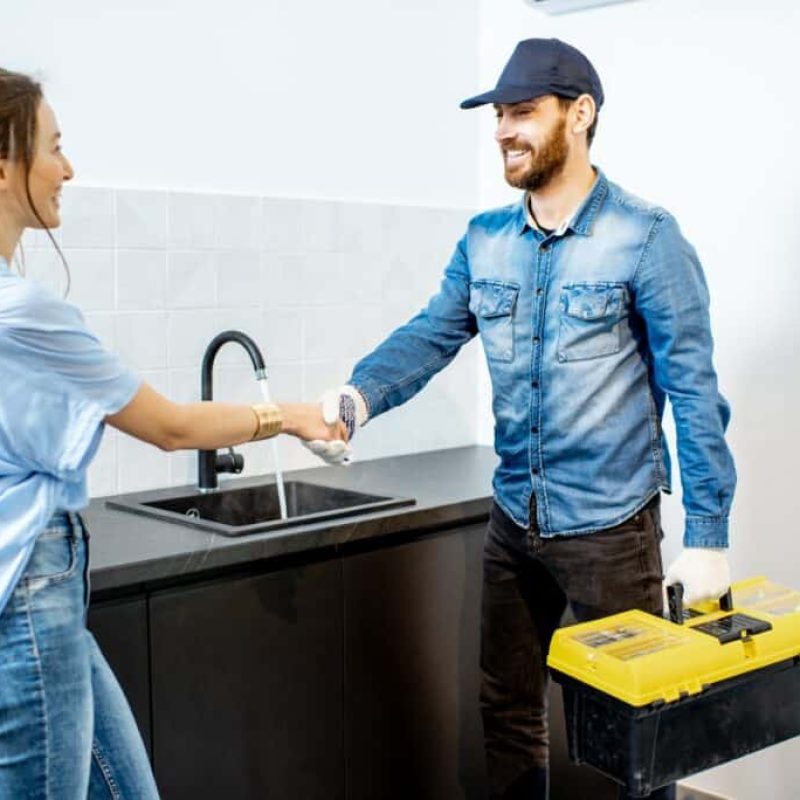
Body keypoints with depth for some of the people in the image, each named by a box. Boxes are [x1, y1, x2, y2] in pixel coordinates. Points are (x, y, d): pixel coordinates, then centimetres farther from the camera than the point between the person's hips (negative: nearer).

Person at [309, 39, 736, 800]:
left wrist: (706, 533, -15)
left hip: (611, 526, -5)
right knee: (507, 707, 18)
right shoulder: (484, 241, 4)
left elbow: (693, 390, -12)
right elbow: (430, 334, -2)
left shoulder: (646, 237, -12)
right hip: (513, 521, 5)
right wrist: (360, 394, -24)